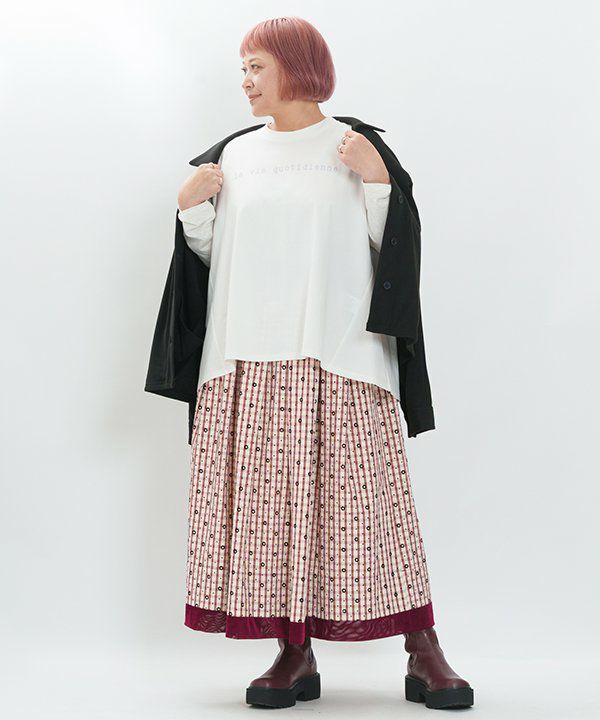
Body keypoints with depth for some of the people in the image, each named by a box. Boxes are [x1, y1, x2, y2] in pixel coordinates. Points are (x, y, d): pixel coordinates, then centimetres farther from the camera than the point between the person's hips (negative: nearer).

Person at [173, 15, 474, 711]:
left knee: (368, 493, -7)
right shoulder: (236, 154, 16)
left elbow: (388, 248, 2)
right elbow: (214, 254, 18)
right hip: (249, 354, 4)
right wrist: (190, 205, 2)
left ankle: (423, 653, -1)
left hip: (340, 353, -3)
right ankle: (295, 654, 7)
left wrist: (378, 180, -10)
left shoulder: (355, 147, 6)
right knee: (269, 496, 0)